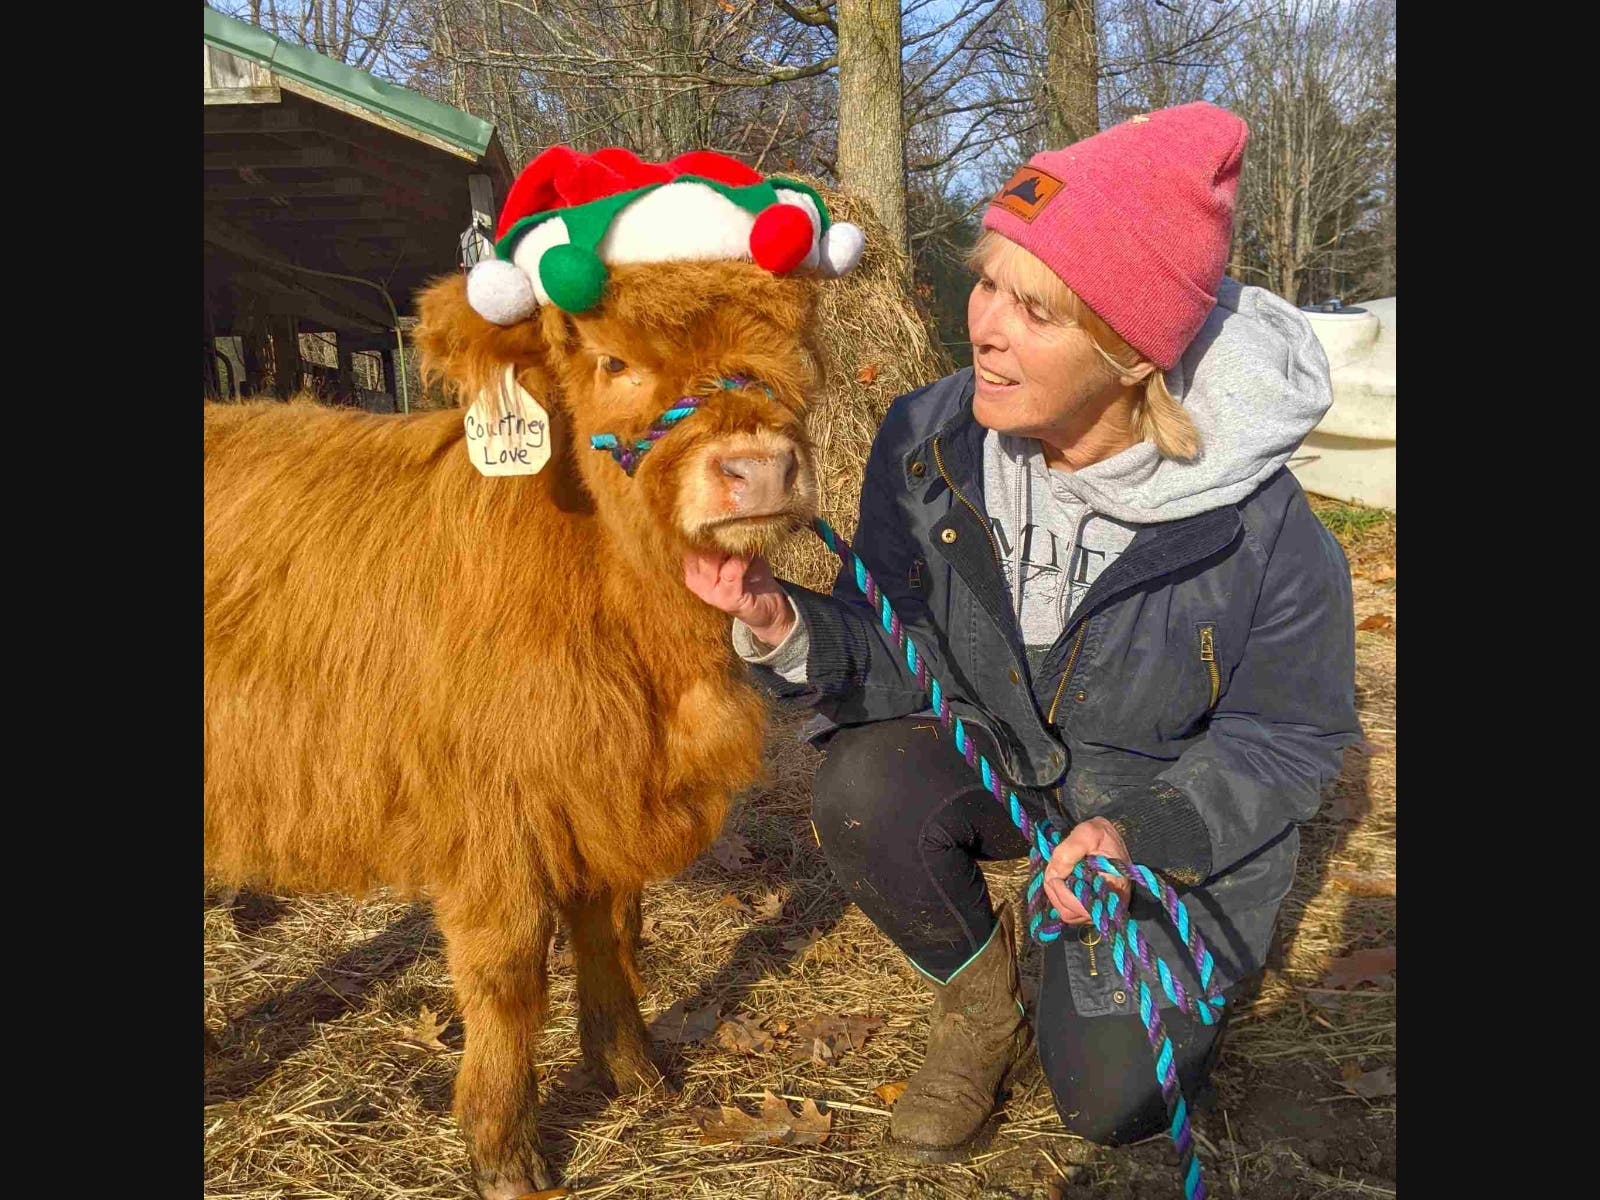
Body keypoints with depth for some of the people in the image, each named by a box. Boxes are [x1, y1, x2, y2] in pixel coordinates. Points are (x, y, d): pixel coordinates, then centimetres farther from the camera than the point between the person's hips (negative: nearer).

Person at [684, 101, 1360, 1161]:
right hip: (992, 749, 3)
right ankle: (982, 989, 3)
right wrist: (790, 629, -36)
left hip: (1177, 806, -2)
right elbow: (897, 652, -14)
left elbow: (1289, 737, -13)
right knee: (864, 791, -29)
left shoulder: (1259, 527, -27)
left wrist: (1144, 834, -28)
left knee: (1113, 1100, -8)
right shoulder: (930, 440, -20)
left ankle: (1172, 956, 28)